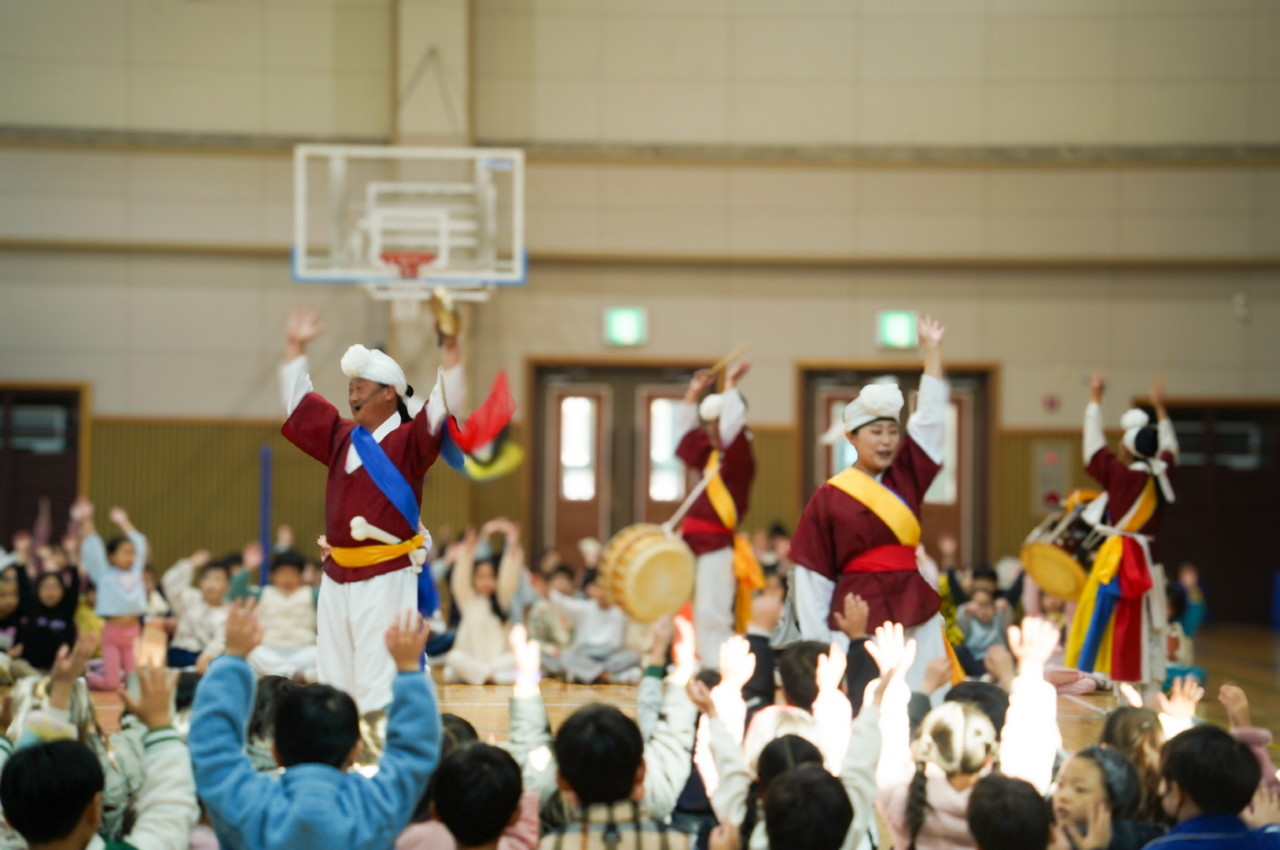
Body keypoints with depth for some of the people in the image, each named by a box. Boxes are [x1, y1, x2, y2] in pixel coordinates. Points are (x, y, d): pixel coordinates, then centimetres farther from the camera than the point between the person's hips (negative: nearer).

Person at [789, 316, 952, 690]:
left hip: (914, 616, 4)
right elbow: (812, 575, -1)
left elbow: (930, 419, 8)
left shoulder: (906, 477, 9)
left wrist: (932, 350, 5)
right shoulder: (828, 498, -2)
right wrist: (816, 642, -4)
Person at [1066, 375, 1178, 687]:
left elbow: (1094, 446, -4)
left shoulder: (1122, 475, -13)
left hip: (1117, 558, -5)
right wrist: (1160, 408, 29)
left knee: (1097, 622, 0)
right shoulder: (1161, 475, 1)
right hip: (1146, 558, 5)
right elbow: (1169, 449, 21)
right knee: (1140, 626, 8)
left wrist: (1095, 401, 6)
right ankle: (1146, 683, 7)